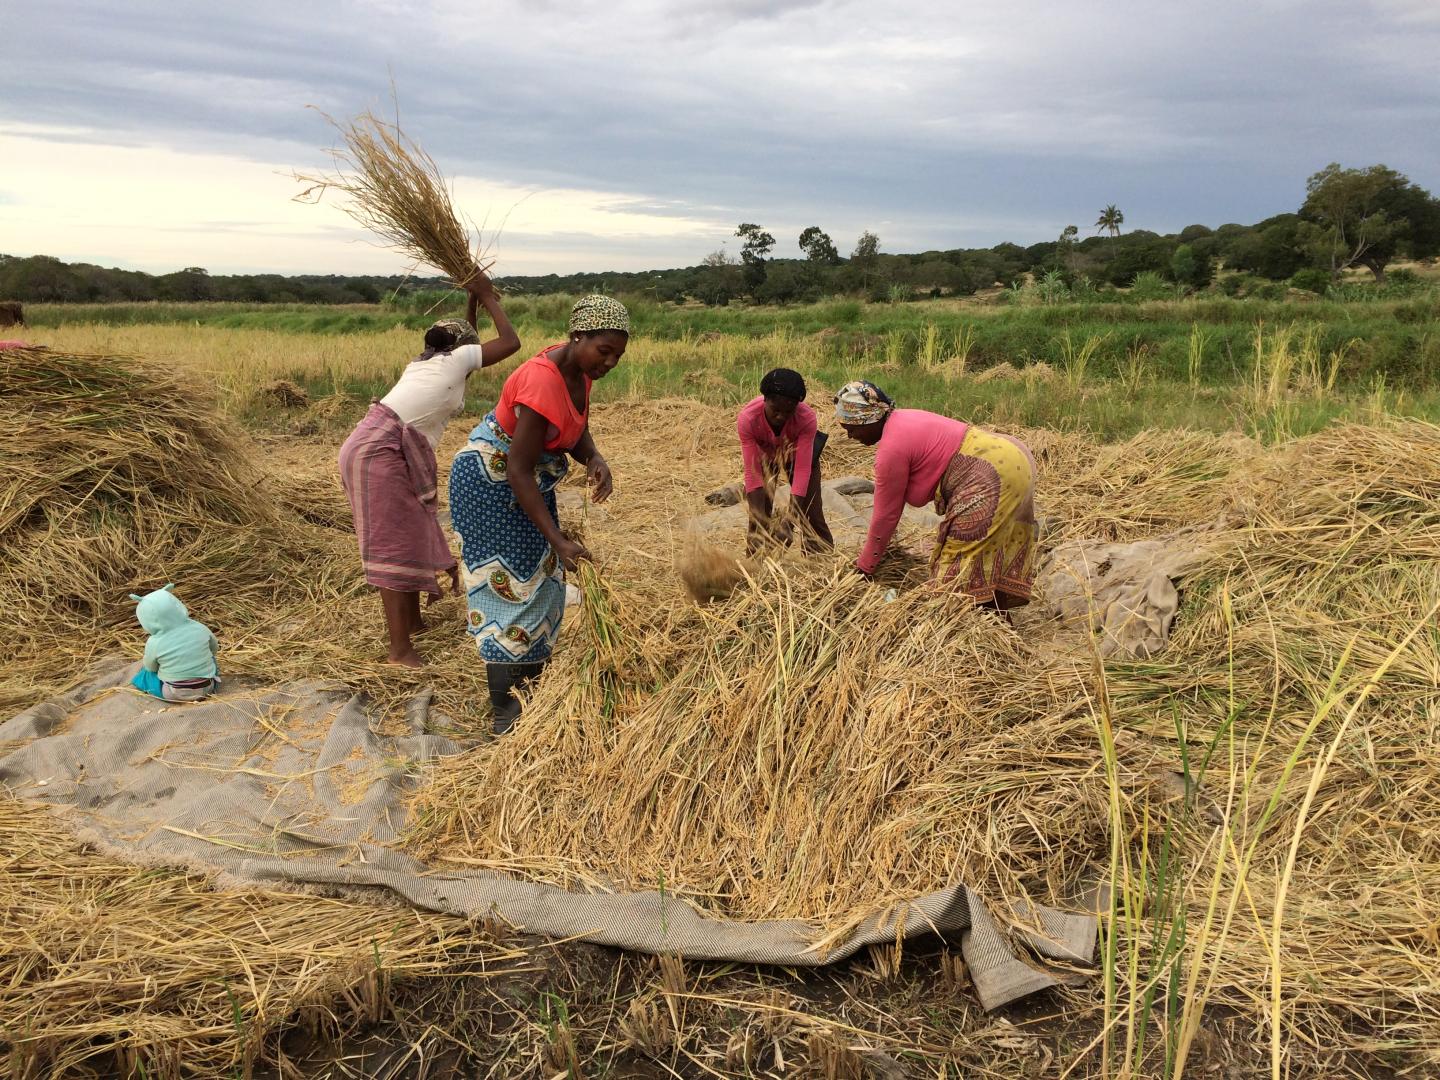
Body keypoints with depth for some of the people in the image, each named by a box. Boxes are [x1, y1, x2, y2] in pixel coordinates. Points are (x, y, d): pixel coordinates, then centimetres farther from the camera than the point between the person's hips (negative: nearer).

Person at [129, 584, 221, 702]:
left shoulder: (154, 643, -18)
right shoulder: (200, 629, -11)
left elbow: (151, 667, 2)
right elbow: (215, 648, 9)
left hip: (175, 694, -2)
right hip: (207, 687, 2)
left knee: (140, 675, 23)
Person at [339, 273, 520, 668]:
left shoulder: (423, 363, 22)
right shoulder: (456, 360, 0)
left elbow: (461, 340, 42)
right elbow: (510, 342, 5)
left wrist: (475, 299, 38)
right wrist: (488, 297, 14)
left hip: (378, 448, 9)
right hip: (380, 452, -9)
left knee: (412, 534, 18)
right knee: (395, 545, -8)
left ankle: (412, 620, 31)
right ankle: (400, 649, -5)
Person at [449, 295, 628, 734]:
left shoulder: (579, 368, -5)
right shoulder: (543, 383, -32)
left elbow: (578, 433, 0)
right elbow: (518, 470, -31)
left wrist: (594, 459, -25)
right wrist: (558, 541, -33)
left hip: (531, 481, 9)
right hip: (490, 483, -9)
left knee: (540, 579, 13)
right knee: (508, 585, -7)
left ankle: (529, 689, 28)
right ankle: (504, 713, 3)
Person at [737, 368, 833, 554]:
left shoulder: (806, 418, -37)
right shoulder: (746, 419, -36)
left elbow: (802, 470, -36)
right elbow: (753, 473, -32)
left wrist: (789, 522, -43)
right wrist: (760, 524, -39)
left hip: (797, 452, 0)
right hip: (763, 454, 0)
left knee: (811, 513, -3)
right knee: (758, 515, -6)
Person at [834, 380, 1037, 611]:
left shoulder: (891, 448, -17)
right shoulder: (901, 420, 11)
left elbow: (886, 513, -9)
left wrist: (864, 567, 2)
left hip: (994, 475, -11)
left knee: (961, 561, -5)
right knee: (988, 554, 19)